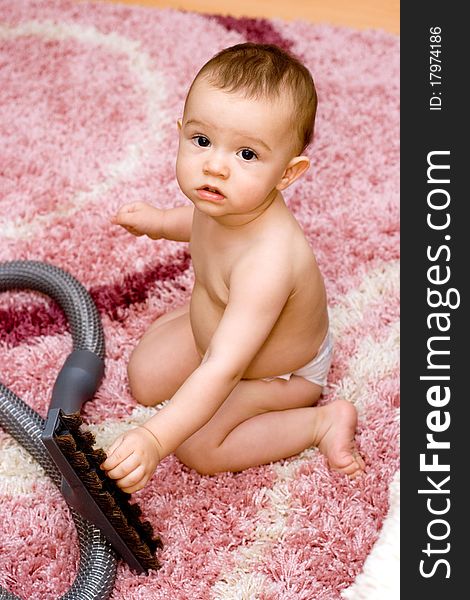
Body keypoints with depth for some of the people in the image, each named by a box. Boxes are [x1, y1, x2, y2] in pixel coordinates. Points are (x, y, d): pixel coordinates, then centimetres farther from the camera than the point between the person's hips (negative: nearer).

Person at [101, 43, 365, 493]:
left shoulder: (267, 263, -47)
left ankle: (321, 421, -1)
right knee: (145, 380, 12)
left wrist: (155, 440, -54)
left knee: (195, 447, -12)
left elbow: (223, 372, -48)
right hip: (214, 324, 7)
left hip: (281, 369, -7)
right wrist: (162, 222, 10)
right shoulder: (224, 198, -24)